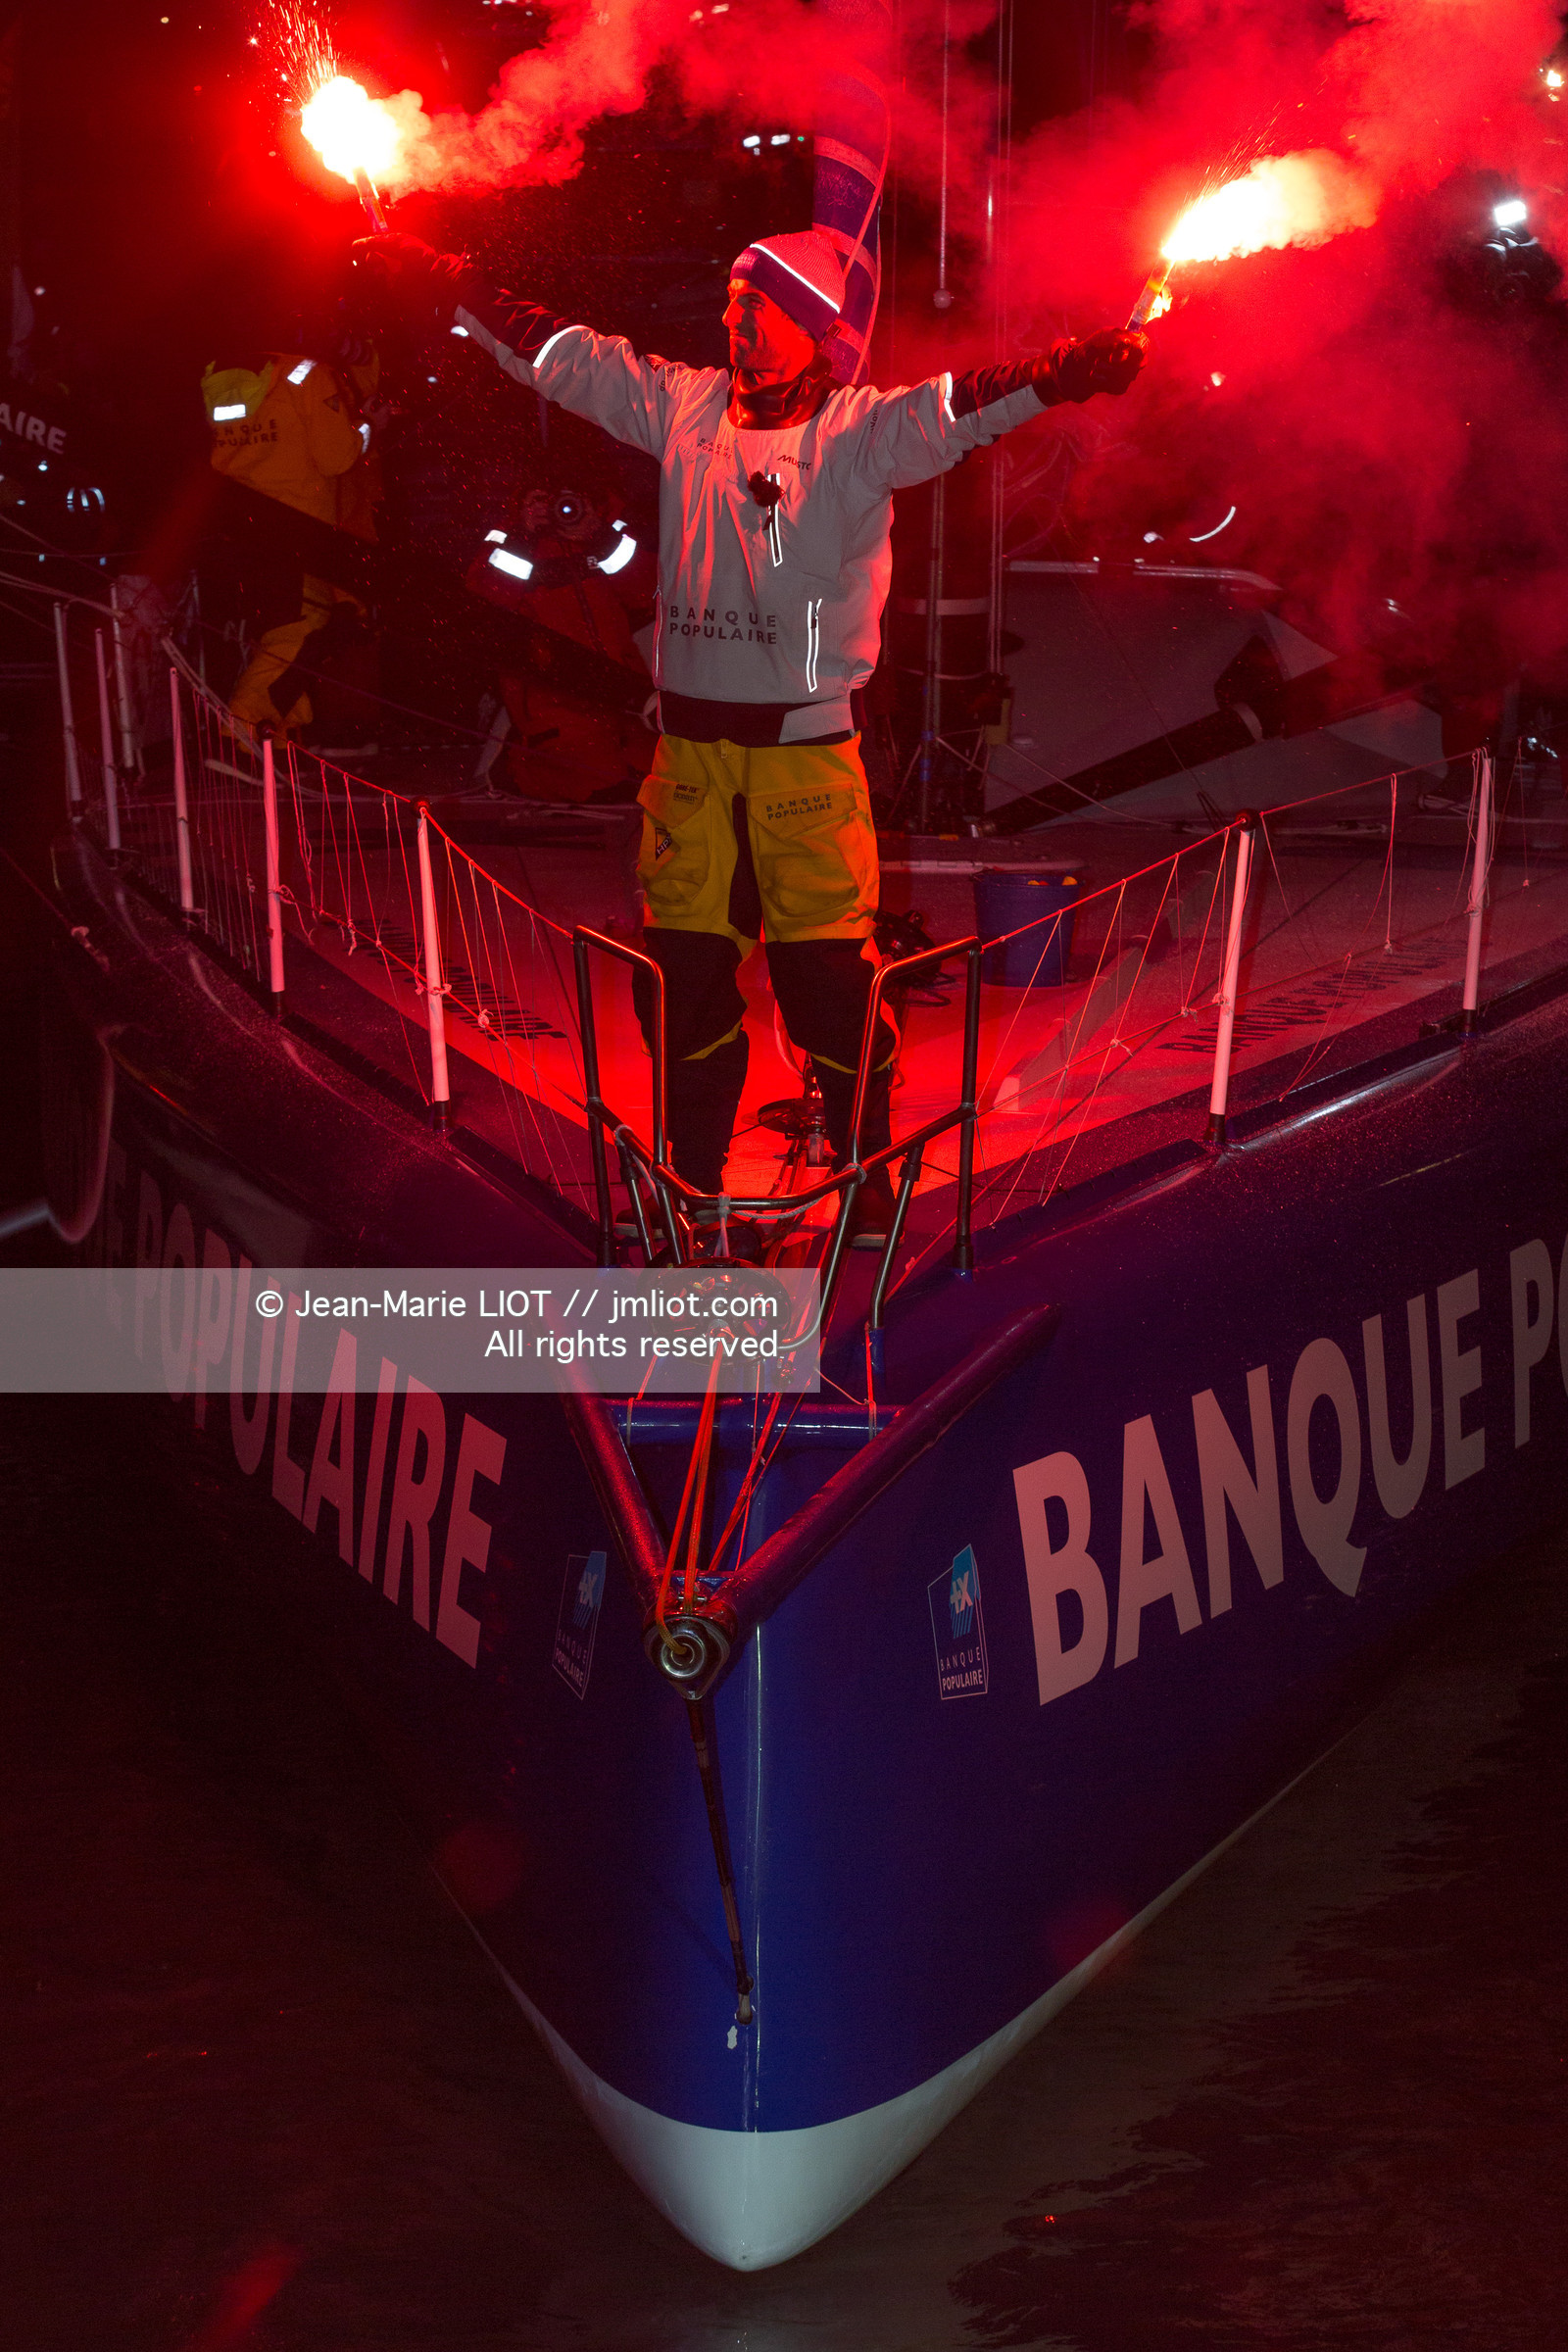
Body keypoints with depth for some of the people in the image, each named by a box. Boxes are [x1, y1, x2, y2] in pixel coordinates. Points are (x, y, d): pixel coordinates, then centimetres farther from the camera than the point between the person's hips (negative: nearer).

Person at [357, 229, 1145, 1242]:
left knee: (828, 968, -3)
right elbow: (559, 353, 14)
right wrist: (444, 287, 15)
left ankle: (868, 1173, 15)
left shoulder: (861, 431, -5)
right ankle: (691, 1176, 25)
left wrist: (1072, 369, -37)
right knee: (681, 964, 9)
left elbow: (959, 407, -20)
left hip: (807, 742, -4)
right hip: (690, 740, 4)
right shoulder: (684, 406, 8)